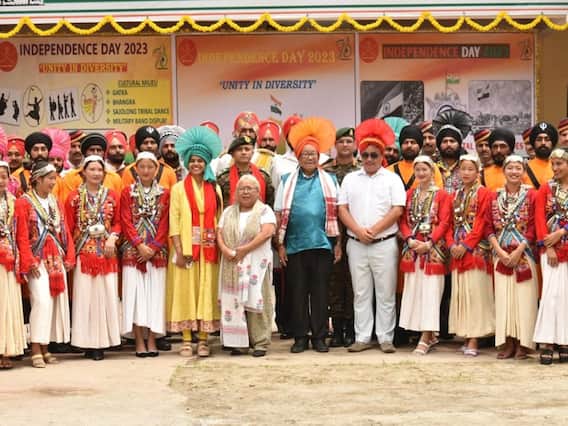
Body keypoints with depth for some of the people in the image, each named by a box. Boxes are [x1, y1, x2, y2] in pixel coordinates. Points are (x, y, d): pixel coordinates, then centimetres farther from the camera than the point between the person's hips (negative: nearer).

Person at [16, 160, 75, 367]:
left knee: (57, 301, 4)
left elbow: (65, 231, 14)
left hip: (57, 260, 6)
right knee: (42, 301, -15)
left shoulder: (55, 202, 14)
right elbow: (22, 236, -9)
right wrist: (29, 262, -14)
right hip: (38, 261, -6)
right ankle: (36, 351, -10)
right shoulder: (24, 202, -4)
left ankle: (45, 348, 13)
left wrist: (69, 256, 6)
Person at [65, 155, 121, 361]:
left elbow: (117, 222, 12)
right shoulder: (75, 197, 1)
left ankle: (102, 341, 8)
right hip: (83, 253, -2)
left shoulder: (112, 195, 9)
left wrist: (113, 237, -7)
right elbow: (69, 227, 1)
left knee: (106, 295, 0)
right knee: (85, 296, -2)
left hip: (107, 253, 2)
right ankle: (88, 343, 4)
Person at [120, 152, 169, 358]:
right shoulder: (128, 192, 6)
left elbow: (164, 224, 3)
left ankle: (152, 340, 5)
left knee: (155, 293, 0)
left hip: (157, 252, 1)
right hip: (133, 251, -1)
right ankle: (139, 342, -1)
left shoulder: (164, 194, 8)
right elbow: (126, 222, -1)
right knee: (136, 293, -4)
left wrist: (153, 247, -8)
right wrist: (140, 245, -11)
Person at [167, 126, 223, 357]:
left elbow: (219, 220, 9)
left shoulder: (215, 189, 11)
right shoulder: (179, 189, 3)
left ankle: (204, 339, 6)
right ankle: (186, 340, 3)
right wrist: (179, 251, -11)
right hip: (185, 249, -2)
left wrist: (221, 247, -1)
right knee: (185, 291, -1)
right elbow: (174, 221, -2)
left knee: (207, 291, 2)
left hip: (208, 249, 2)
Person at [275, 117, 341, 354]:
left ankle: (319, 337, 10)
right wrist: (280, 244, 1)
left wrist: (338, 243, 3)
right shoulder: (287, 181, 8)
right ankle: (300, 337, 12)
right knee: (297, 291, 4)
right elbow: (279, 215, 6)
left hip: (322, 243, 0)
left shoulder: (329, 181, 9)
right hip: (295, 244, 0)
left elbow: (336, 213, 8)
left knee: (320, 291, 3)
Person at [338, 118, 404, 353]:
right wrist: (359, 231, -9)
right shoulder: (350, 179, 12)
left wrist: (374, 230, -12)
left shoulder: (392, 179, 4)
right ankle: (362, 338, 11)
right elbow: (342, 209, 6)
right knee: (361, 293, 6)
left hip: (385, 243, -2)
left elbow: (397, 210, -5)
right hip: (356, 244, 3)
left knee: (386, 294, 0)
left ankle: (385, 338, 6)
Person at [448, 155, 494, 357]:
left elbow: (481, 223, -9)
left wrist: (466, 245, -14)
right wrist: (452, 244, -2)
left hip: (476, 249, -6)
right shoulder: (456, 195, 16)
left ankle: (474, 341, -7)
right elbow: (451, 223, 14)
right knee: (459, 292, 6)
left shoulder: (483, 193, -2)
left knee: (474, 292, -8)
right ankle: (466, 337, 12)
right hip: (457, 250, 6)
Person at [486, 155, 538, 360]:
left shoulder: (531, 195, 1)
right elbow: (489, 228, 5)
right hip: (501, 255, 3)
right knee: (503, 297, 1)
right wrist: (500, 251, -8)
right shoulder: (495, 197, 9)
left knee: (523, 297, -4)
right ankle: (507, 343, 6)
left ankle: (522, 343, 2)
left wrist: (518, 251, -13)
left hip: (524, 254, -2)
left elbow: (533, 227, -5)